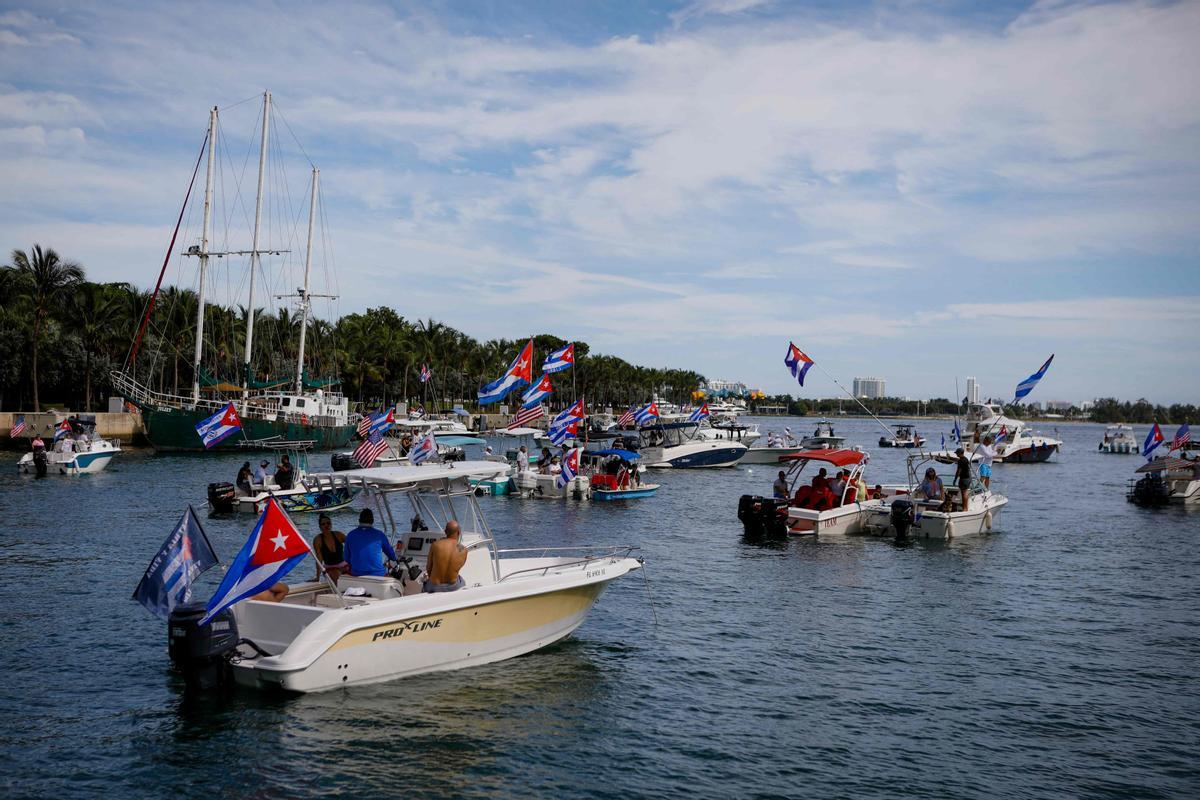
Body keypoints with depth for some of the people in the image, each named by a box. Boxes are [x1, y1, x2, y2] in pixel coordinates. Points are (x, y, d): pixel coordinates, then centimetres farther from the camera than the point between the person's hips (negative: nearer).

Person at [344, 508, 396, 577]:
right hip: (377, 574, -3)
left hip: (356, 574, 3)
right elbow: (392, 556, 6)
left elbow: (347, 560, 8)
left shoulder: (350, 535, 1)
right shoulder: (379, 534, -4)